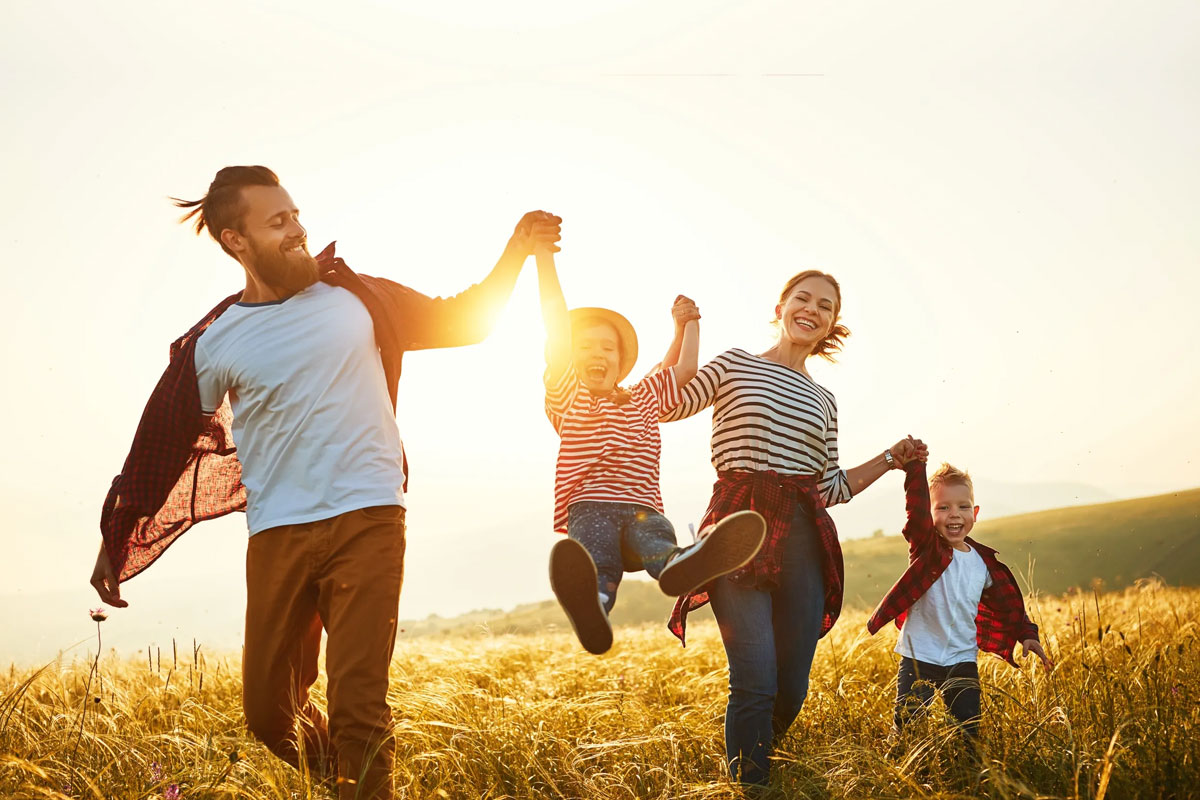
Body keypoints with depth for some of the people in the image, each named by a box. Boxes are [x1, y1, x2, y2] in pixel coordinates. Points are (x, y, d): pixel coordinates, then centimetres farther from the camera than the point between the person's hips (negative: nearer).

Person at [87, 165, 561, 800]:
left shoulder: (355, 297, 7)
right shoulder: (214, 344, 3)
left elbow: (460, 320, 17)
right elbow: (161, 444, 10)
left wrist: (517, 250, 6)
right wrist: (115, 543, 12)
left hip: (368, 521, -1)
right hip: (278, 536, 1)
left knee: (358, 703, -9)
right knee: (267, 709, 8)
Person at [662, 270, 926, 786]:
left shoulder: (823, 402, 21)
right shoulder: (735, 365, 9)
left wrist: (891, 459, 15)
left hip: (802, 536, 5)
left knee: (792, 689, 2)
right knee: (757, 682, -14)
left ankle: (746, 759, 26)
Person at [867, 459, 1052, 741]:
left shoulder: (984, 562, 6)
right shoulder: (927, 549, -6)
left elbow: (1007, 604, 20)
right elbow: (917, 510, -25)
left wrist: (1026, 634, 10)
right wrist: (915, 466, -34)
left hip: (962, 662, 3)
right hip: (919, 659, -3)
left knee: (969, 734, 2)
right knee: (907, 731, -3)